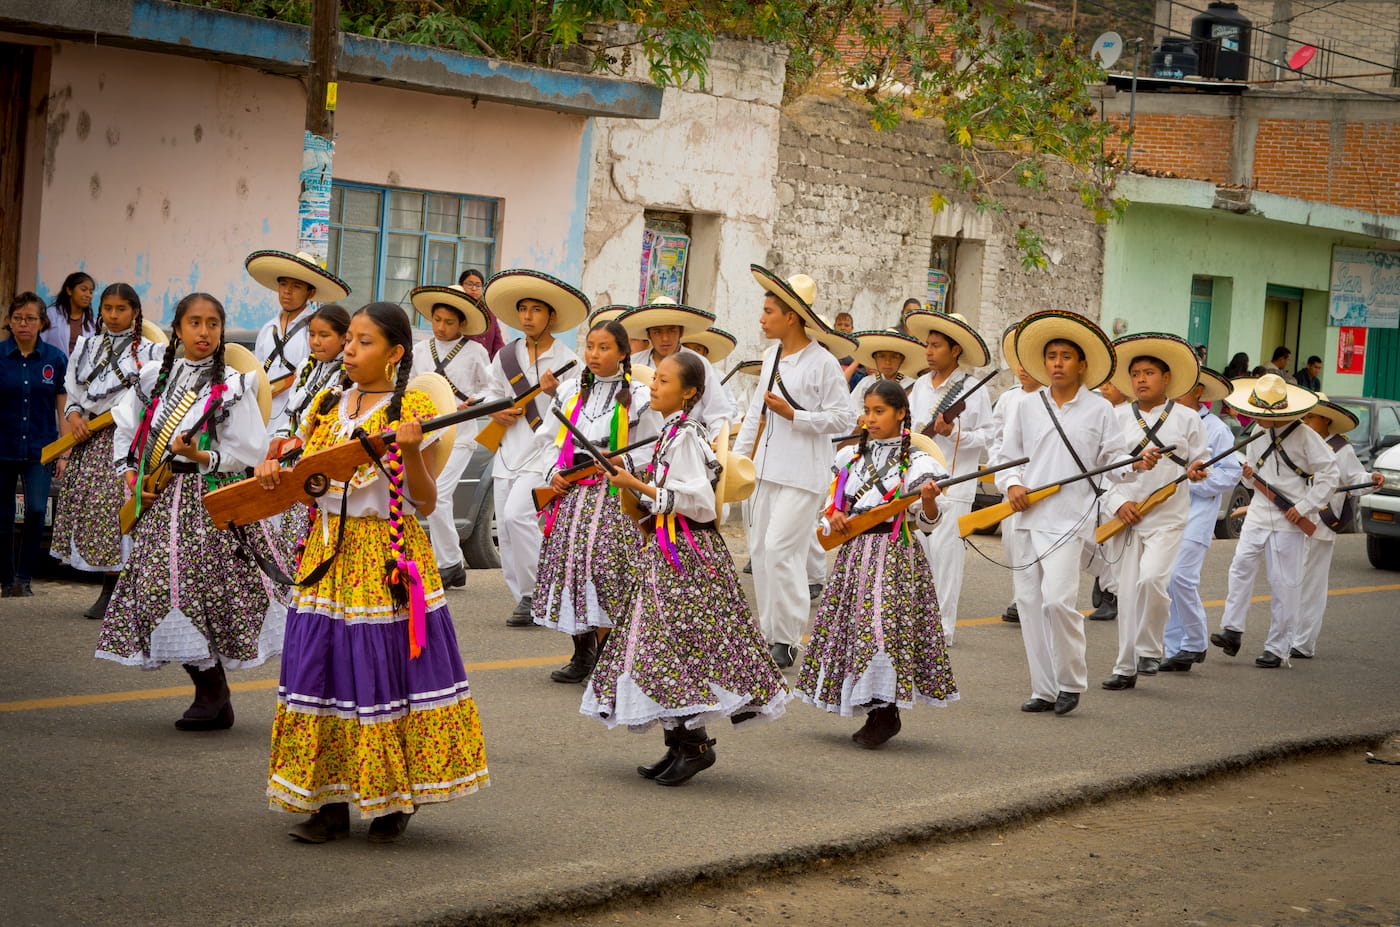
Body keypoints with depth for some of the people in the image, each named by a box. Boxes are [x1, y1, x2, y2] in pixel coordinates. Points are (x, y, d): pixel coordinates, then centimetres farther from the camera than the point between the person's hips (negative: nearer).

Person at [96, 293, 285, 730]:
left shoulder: (233, 384, -3)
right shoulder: (156, 377, 10)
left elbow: (250, 451, -4)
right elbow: (126, 428, 21)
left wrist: (202, 457, -17)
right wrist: (130, 476, 9)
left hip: (212, 503, -5)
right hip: (160, 501, 5)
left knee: (203, 591, -12)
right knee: (162, 589, 0)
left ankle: (213, 694, 4)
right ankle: (212, 696, 13)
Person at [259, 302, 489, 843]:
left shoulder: (414, 411, -6)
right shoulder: (327, 407, 11)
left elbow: (425, 502, -8)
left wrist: (411, 452, -23)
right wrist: (272, 472, -3)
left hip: (388, 558, -5)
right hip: (329, 552, 6)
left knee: (387, 672, -2)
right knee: (324, 672, 5)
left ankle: (395, 799, 12)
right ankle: (331, 803, 13)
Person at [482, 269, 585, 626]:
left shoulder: (567, 360, -3)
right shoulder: (506, 357, 10)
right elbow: (493, 394, 23)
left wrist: (556, 392, -22)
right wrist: (496, 413, 1)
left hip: (546, 450, -6)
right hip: (508, 451, 6)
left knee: (517, 514, -22)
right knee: (505, 529, 3)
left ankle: (534, 596, -11)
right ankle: (525, 603, 14)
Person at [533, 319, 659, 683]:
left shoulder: (637, 396, 2)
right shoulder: (571, 391, 13)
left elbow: (653, 449, 4)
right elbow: (551, 438, 17)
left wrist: (625, 462, -13)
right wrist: (555, 472, 1)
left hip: (614, 493, -4)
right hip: (570, 490, 4)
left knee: (604, 567, -13)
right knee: (569, 565, 1)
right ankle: (582, 654, 13)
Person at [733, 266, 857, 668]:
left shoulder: (822, 363, -10)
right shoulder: (771, 356, 12)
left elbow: (843, 419, -11)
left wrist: (793, 415, -16)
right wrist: (737, 457, 16)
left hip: (801, 474, -7)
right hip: (766, 468, 7)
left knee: (780, 549, -12)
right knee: (760, 549, 7)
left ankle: (786, 639, -3)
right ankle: (767, 633, 16)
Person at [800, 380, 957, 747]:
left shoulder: (916, 462, -3)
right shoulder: (852, 456, 12)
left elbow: (926, 523, -4)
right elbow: (833, 500, 21)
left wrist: (928, 500, -24)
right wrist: (834, 516, 0)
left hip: (894, 552, -6)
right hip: (854, 551, 6)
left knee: (884, 623, -13)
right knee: (850, 622, 3)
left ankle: (885, 714, -4)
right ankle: (878, 715, 12)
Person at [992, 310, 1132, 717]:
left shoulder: (1099, 409, 5)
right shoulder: (1027, 407, 13)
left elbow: (1116, 460, 8)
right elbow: (1006, 456, 16)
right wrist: (1011, 485, -2)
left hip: (1070, 517, -4)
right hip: (1028, 516, 4)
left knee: (1056, 598, -17)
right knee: (1029, 601, 4)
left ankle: (1071, 683, 1)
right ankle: (1044, 690, 13)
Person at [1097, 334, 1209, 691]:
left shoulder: (1186, 417, 5)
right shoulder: (1117, 417, 7)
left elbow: (1200, 461, 10)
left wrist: (1196, 472, -13)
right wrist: (1118, 502, -7)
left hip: (1168, 516, -2)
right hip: (1128, 515, 2)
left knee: (1151, 578, -21)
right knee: (1128, 590, 2)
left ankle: (1149, 651, 1)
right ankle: (1126, 668, 12)